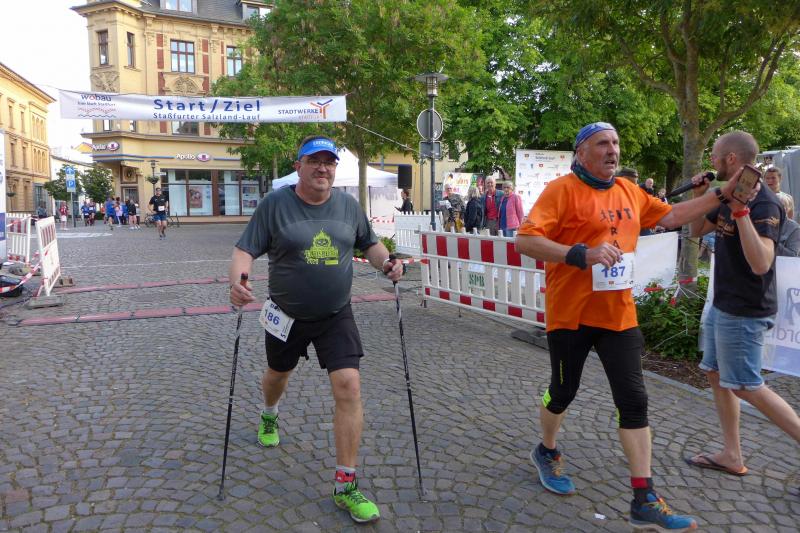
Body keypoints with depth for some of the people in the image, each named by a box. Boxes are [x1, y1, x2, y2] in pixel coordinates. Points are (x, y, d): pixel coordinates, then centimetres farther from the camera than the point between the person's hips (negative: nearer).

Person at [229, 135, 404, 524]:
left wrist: (387, 263, -9)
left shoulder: (348, 204, -1)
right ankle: (269, 416, 64)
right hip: (287, 316, 0)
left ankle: (345, 486, -2)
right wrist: (237, 282, -33)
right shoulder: (275, 203, -10)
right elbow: (246, 249, -13)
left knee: (349, 388, -13)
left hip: (336, 317, 1)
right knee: (278, 374, 24)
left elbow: (369, 242, 12)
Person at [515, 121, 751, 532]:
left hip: (618, 313, 6)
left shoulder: (629, 191, 9)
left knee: (634, 400, 3)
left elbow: (670, 216, 22)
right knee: (563, 391, 11)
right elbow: (525, 240, -21)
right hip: (570, 313, -5)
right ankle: (546, 452, 41)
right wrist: (581, 255, -31)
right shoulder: (562, 190, -12)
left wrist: (722, 195, 18)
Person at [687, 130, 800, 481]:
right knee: (716, 375, 13)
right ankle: (732, 456, 23)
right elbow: (696, 231, 20)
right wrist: (699, 197, 4)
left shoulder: (764, 203, -21)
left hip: (744, 312, -9)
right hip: (722, 305, 10)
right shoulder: (728, 197, 6)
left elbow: (761, 263, -33)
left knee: (745, 386, 0)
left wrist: (741, 210, -36)